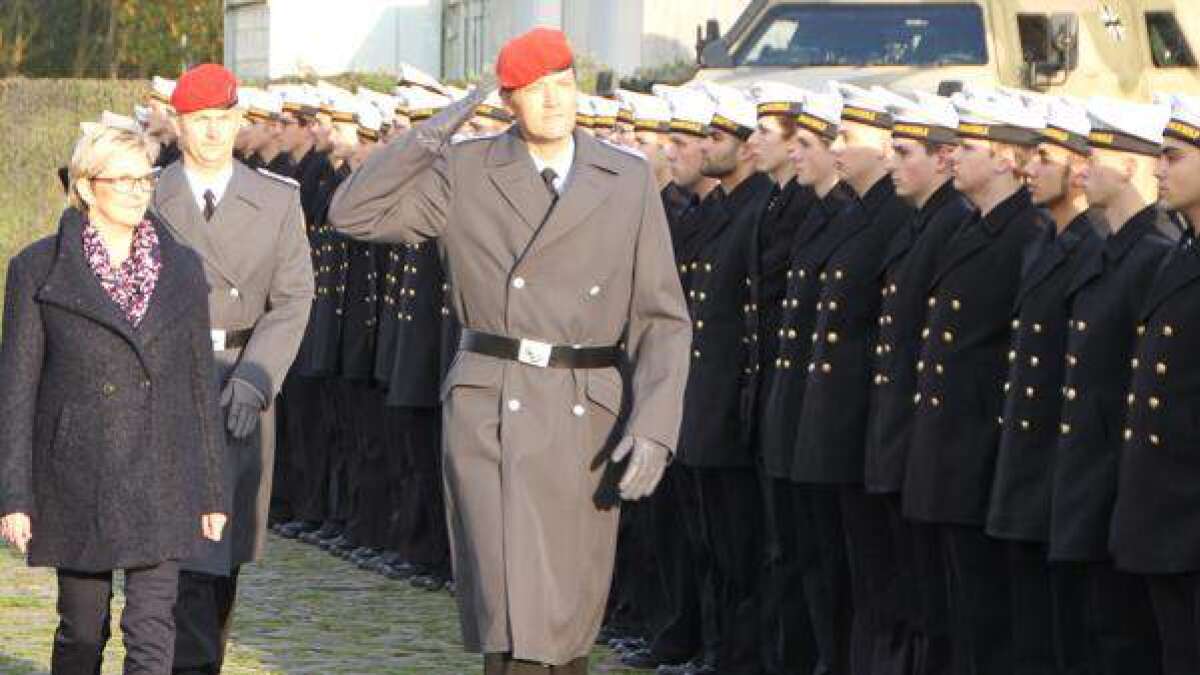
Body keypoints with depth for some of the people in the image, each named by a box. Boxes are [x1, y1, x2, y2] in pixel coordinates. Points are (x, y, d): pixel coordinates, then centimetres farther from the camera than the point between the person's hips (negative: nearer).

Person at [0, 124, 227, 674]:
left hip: (159, 480, 1)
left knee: (152, 630, -8)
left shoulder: (181, 268, 7)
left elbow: (200, 381, 11)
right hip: (77, 479, -1)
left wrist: (213, 490, 9)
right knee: (82, 629, 8)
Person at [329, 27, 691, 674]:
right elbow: (353, 213, 0)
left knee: (572, 615, 9)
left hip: (588, 424, 2)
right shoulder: (466, 173, 3)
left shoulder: (628, 182, 4)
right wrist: (428, 140, -9)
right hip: (492, 418, -2)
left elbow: (662, 318, 2)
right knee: (513, 607, -10)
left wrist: (653, 427, -9)